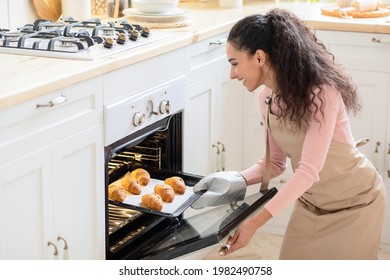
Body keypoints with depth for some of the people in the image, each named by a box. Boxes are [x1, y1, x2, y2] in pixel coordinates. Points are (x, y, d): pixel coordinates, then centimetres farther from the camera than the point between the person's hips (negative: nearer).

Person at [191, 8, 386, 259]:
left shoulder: (321, 93, -29)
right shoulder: (267, 97, -7)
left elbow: (309, 170, -33)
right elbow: (275, 163, 1)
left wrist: (256, 222, -37)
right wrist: (236, 181, -18)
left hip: (355, 203, -6)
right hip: (310, 202, 6)